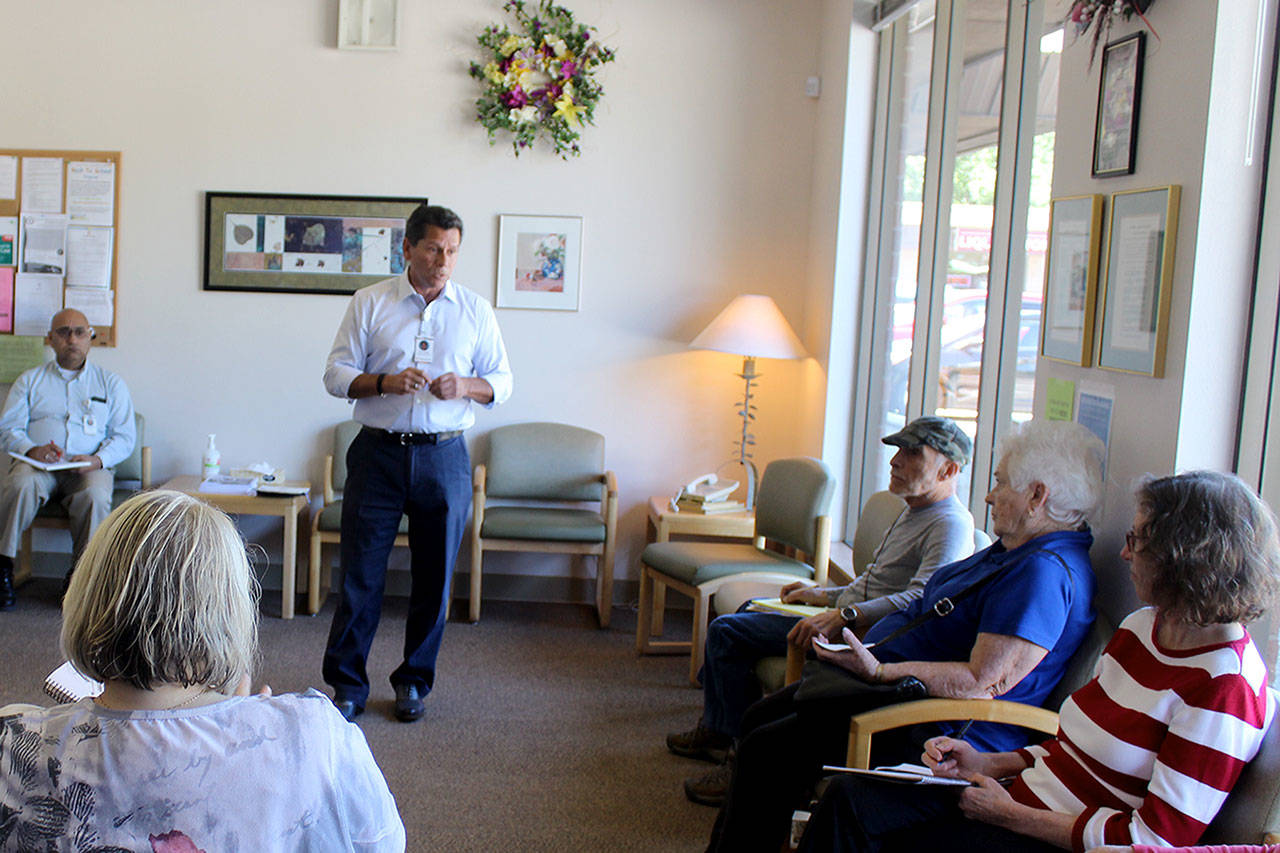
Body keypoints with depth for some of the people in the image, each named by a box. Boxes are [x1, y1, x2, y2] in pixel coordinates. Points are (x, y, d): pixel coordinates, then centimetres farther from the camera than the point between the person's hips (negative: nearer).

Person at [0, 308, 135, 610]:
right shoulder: (31, 380, 21)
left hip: (89, 467, -1)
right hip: (37, 463, 1)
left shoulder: (111, 383, 18)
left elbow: (125, 436, 10)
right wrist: (31, 449, -12)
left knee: (96, 496, -36)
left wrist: (98, 459, -11)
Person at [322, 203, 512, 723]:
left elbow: (502, 382, 10)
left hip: (444, 456, 1)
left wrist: (465, 386, -12)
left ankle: (414, 682, 23)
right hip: (379, 452, -1)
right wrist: (385, 382, -17)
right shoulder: (370, 303, 4)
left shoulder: (475, 310, 8)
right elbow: (336, 374, 2)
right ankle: (347, 685, 13)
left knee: (434, 577, 7)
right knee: (360, 572, 0)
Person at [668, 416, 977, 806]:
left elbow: (923, 599, -33)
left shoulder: (951, 525, -17)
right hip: (844, 620, 11)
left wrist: (842, 616, -38)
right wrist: (825, 595, 19)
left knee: (726, 631, -13)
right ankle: (715, 728, 31)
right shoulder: (913, 512, 17)